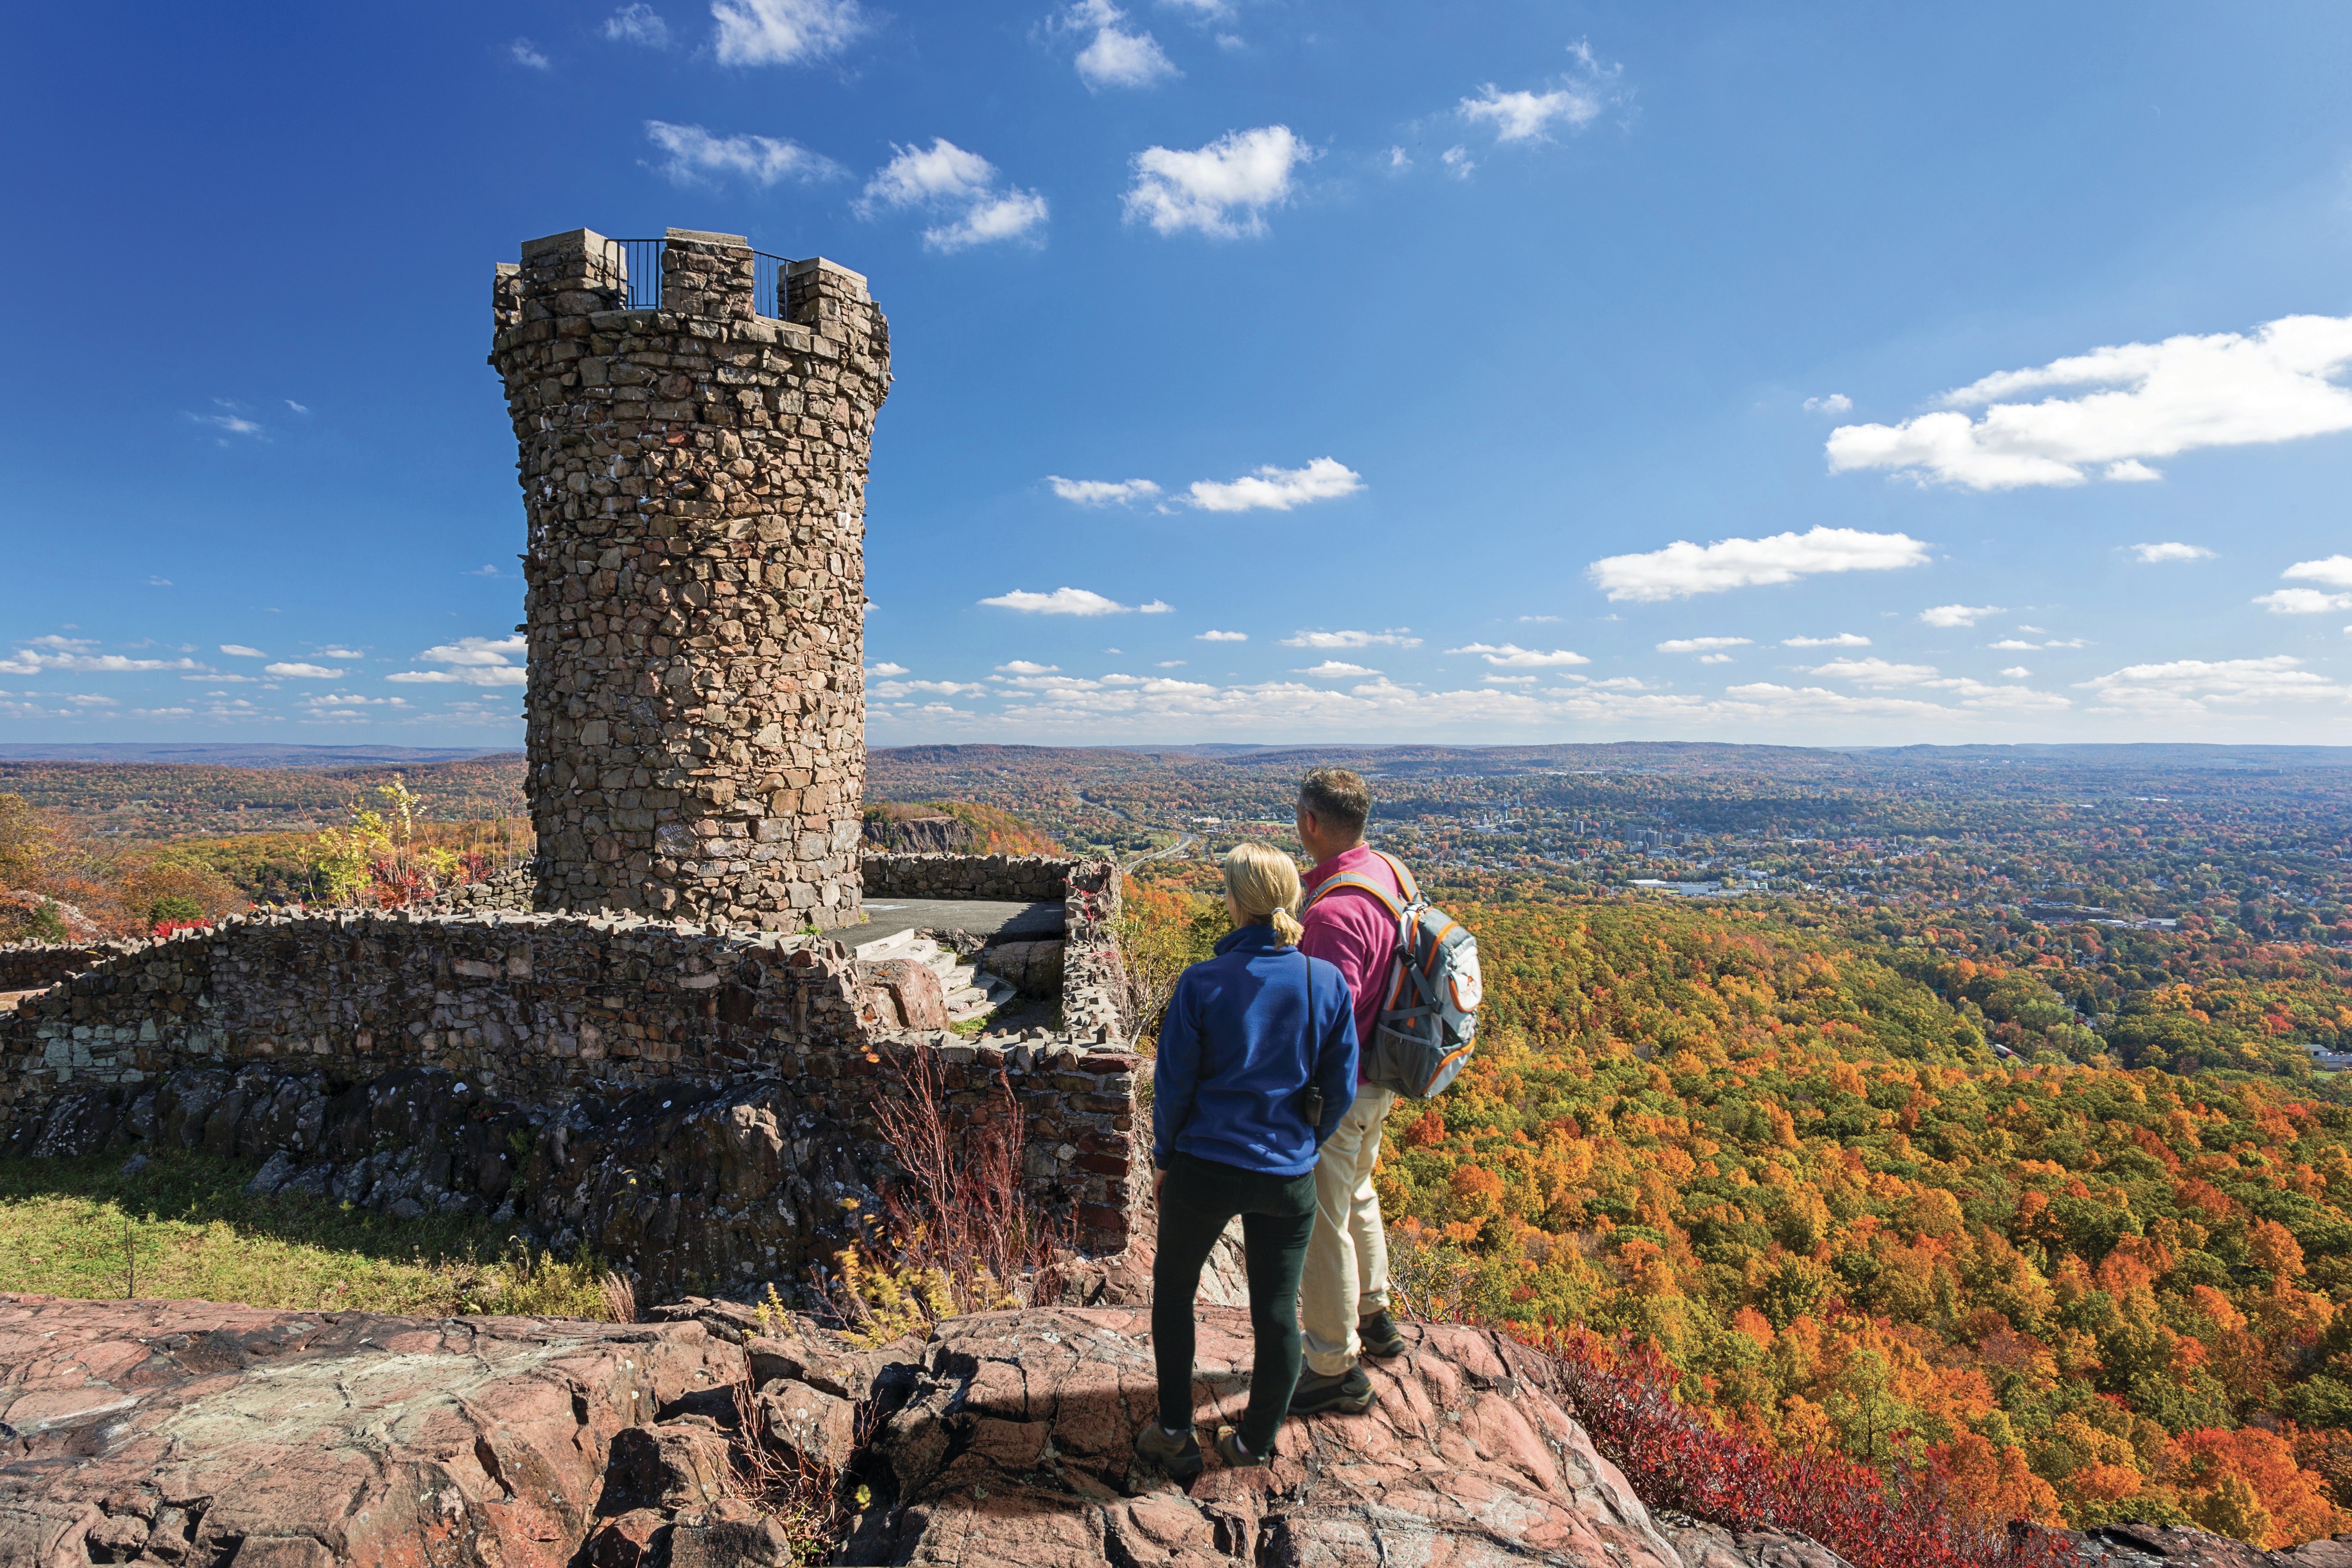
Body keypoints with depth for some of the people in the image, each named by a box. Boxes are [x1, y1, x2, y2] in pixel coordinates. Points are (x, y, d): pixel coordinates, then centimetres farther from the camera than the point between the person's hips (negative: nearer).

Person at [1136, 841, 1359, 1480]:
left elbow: (1173, 1084, -8)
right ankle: (1256, 1445, 33)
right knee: (1277, 1313, 17)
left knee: (1173, 1291, 22)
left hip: (1204, 1169, -1)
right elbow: (1340, 1090, -2)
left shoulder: (1202, 984, -16)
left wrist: (1164, 1159, 7)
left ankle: (1175, 1436, 30)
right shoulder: (1328, 984, -10)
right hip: (1288, 1177, 2)